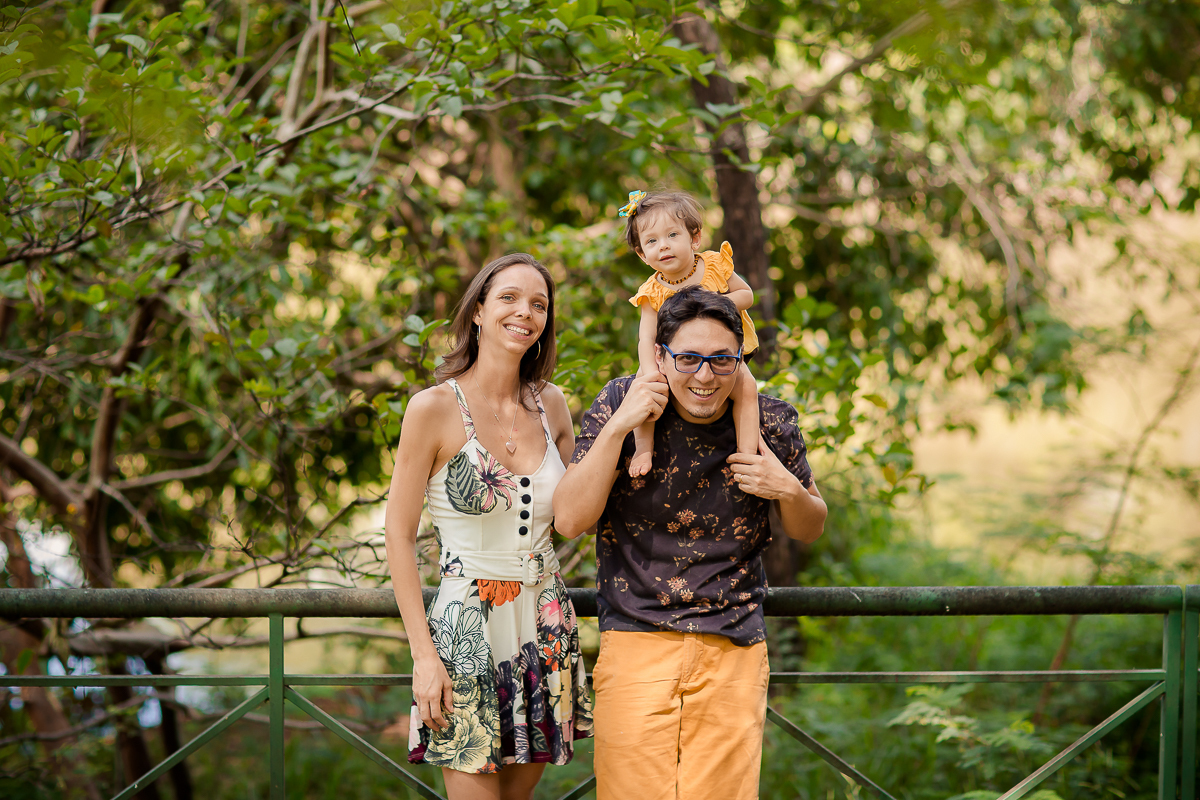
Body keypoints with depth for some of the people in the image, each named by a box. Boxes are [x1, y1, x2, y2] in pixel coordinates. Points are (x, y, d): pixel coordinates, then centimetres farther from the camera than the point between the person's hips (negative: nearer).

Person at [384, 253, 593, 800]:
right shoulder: (435, 408, -9)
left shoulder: (551, 406, 7)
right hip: (469, 629, -5)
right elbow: (399, 533, -7)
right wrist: (423, 654, -12)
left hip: (545, 630, 5)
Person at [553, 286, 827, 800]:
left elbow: (809, 530, 15)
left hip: (733, 652, 1)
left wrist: (788, 490, -8)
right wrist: (617, 427, -16)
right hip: (636, 642, -1)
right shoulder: (621, 405, -3)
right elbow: (569, 520, -7)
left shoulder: (769, 423, 0)